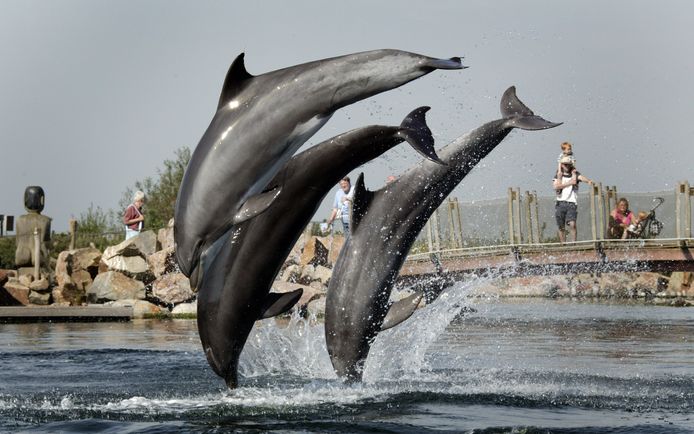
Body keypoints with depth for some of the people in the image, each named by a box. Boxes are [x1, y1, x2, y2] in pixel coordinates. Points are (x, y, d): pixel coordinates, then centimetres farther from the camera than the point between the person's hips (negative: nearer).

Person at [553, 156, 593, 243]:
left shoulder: (574, 174, 8)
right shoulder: (558, 176, 12)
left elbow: (581, 177, -14)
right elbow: (556, 186, -6)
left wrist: (589, 181, -35)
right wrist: (569, 183, -10)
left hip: (572, 204, -2)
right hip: (560, 203, 2)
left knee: (572, 224, -20)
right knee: (561, 227, 5)